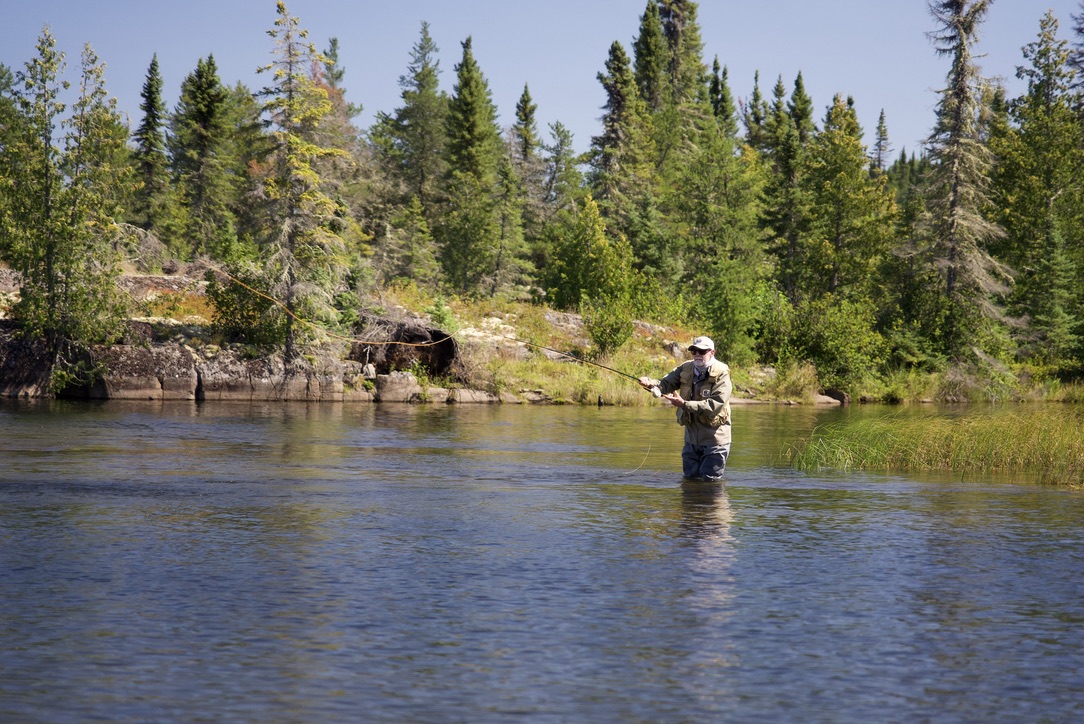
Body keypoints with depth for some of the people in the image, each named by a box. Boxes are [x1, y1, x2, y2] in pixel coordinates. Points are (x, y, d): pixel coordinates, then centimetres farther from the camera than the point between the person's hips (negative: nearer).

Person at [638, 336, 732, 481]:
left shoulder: (721, 374, -15)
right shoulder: (686, 369, 2)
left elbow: (716, 404, -26)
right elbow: (666, 384, -7)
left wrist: (684, 404, -31)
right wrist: (650, 383, -30)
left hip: (714, 438, -5)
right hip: (691, 437, 5)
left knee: (710, 480, 0)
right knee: (690, 478, 13)